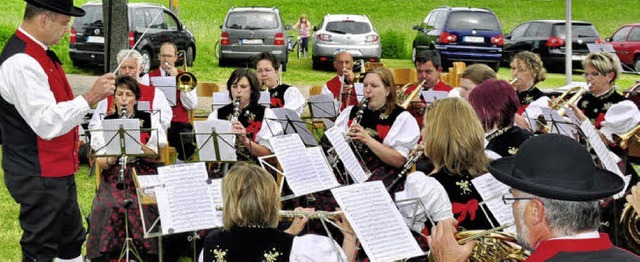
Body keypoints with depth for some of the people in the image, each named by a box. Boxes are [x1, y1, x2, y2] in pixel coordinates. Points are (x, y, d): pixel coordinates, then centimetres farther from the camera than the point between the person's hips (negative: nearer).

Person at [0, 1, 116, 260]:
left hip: (58, 171, 10)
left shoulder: (40, 54, 8)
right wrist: (90, 97, -29)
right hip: (38, 178, -10)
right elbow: (47, 123, -30)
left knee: (72, 241, 20)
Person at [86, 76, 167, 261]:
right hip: (113, 178, 1)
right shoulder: (105, 123, 8)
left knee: (141, 206, -27)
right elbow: (100, 163, 1)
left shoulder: (149, 120, 7)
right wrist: (112, 157, -20)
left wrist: (136, 143, -18)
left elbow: (155, 157, -2)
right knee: (109, 206, -26)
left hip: (144, 177, -1)